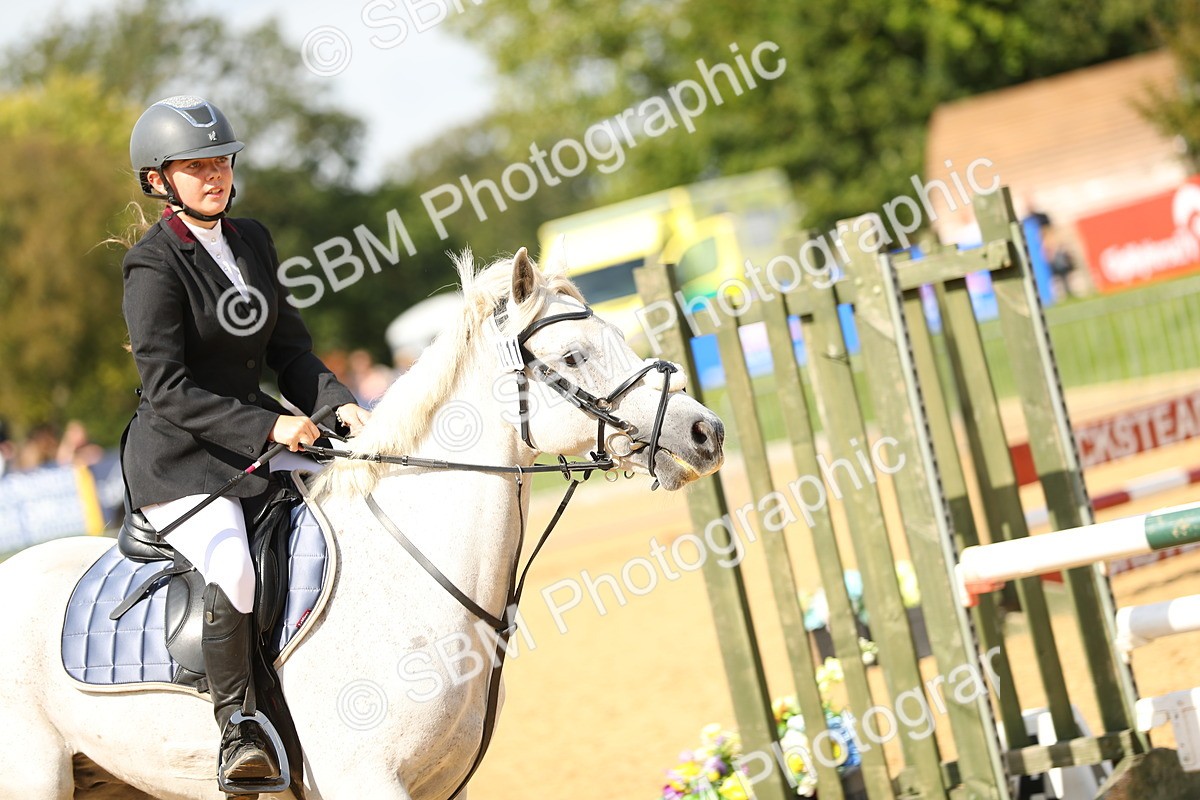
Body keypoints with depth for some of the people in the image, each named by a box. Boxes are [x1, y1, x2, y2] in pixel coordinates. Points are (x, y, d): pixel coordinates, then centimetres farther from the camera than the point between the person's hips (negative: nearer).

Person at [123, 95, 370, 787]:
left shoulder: (253, 240, 9)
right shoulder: (153, 266, -14)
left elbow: (289, 349, 13)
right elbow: (168, 391, -19)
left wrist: (340, 405, -6)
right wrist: (267, 426, -25)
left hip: (257, 440, 8)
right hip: (177, 458, -8)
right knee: (233, 569, -32)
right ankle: (238, 727, -16)